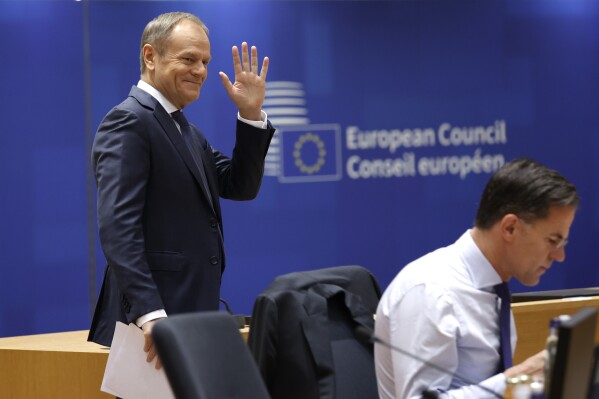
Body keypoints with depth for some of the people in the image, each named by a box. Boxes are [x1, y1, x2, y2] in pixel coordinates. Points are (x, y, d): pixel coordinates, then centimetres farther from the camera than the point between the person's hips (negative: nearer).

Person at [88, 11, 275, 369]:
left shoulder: (187, 131, 18)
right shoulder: (129, 122, -11)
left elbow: (241, 187, 14)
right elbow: (118, 227, -21)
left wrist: (251, 115, 2)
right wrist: (150, 314, -29)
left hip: (191, 317, 9)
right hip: (154, 322, -9)